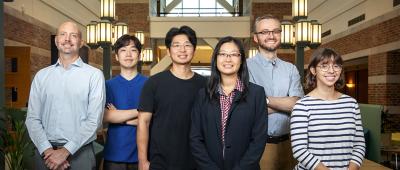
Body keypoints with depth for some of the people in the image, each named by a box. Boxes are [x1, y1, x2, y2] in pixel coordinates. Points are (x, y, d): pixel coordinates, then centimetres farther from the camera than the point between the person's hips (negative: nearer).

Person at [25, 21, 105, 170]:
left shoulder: (94, 75, -6)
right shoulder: (41, 75, 6)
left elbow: (94, 120, -11)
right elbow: (32, 118, 3)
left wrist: (66, 151, -14)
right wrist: (47, 150, -10)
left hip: (80, 153, -3)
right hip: (46, 153, 3)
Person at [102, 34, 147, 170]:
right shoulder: (108, 85, 3)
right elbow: (105, 116, -10)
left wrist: (119, 116, -10)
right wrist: (140, 110, -13)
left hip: (142, 153, -1)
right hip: (114, 153, 1)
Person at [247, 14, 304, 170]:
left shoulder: (291, 69, 6)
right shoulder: (246, 67, -10)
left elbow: (297, 105, -8)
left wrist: (264, 99, -15)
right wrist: (285, 103, -9)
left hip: (287, 142, 4)